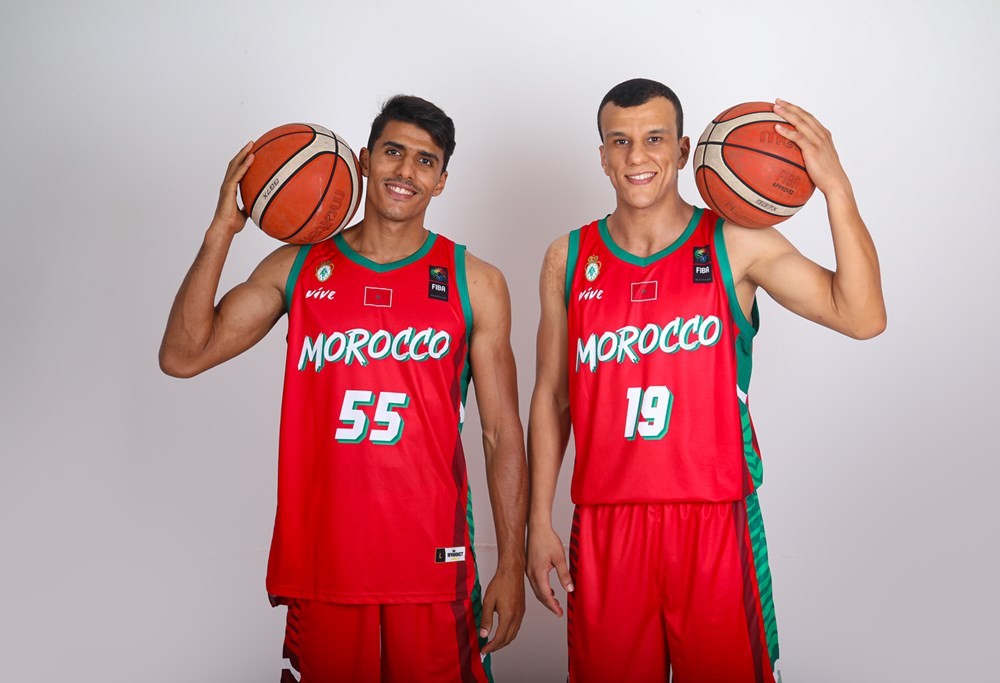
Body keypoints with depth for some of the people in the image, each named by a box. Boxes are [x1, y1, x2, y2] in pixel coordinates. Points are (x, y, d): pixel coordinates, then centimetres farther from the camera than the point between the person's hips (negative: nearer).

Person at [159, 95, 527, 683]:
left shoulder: (474, 282, 2)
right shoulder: (298, 269, 6)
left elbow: (503, 433, 2)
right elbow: (182, 356, -2)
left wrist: (512, 565, -1)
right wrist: (222, 231, -8)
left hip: (432, 563, -1)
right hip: (321, 563, 1)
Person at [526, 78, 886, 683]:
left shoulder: (737, 246, -2)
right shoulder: (569, 259, 5)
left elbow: (862, 316, -13)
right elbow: (552, 397, 9)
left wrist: (835, 187, -21)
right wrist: (540, 521, 6)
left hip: (715, 520, -2)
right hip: (604, 525, 2)